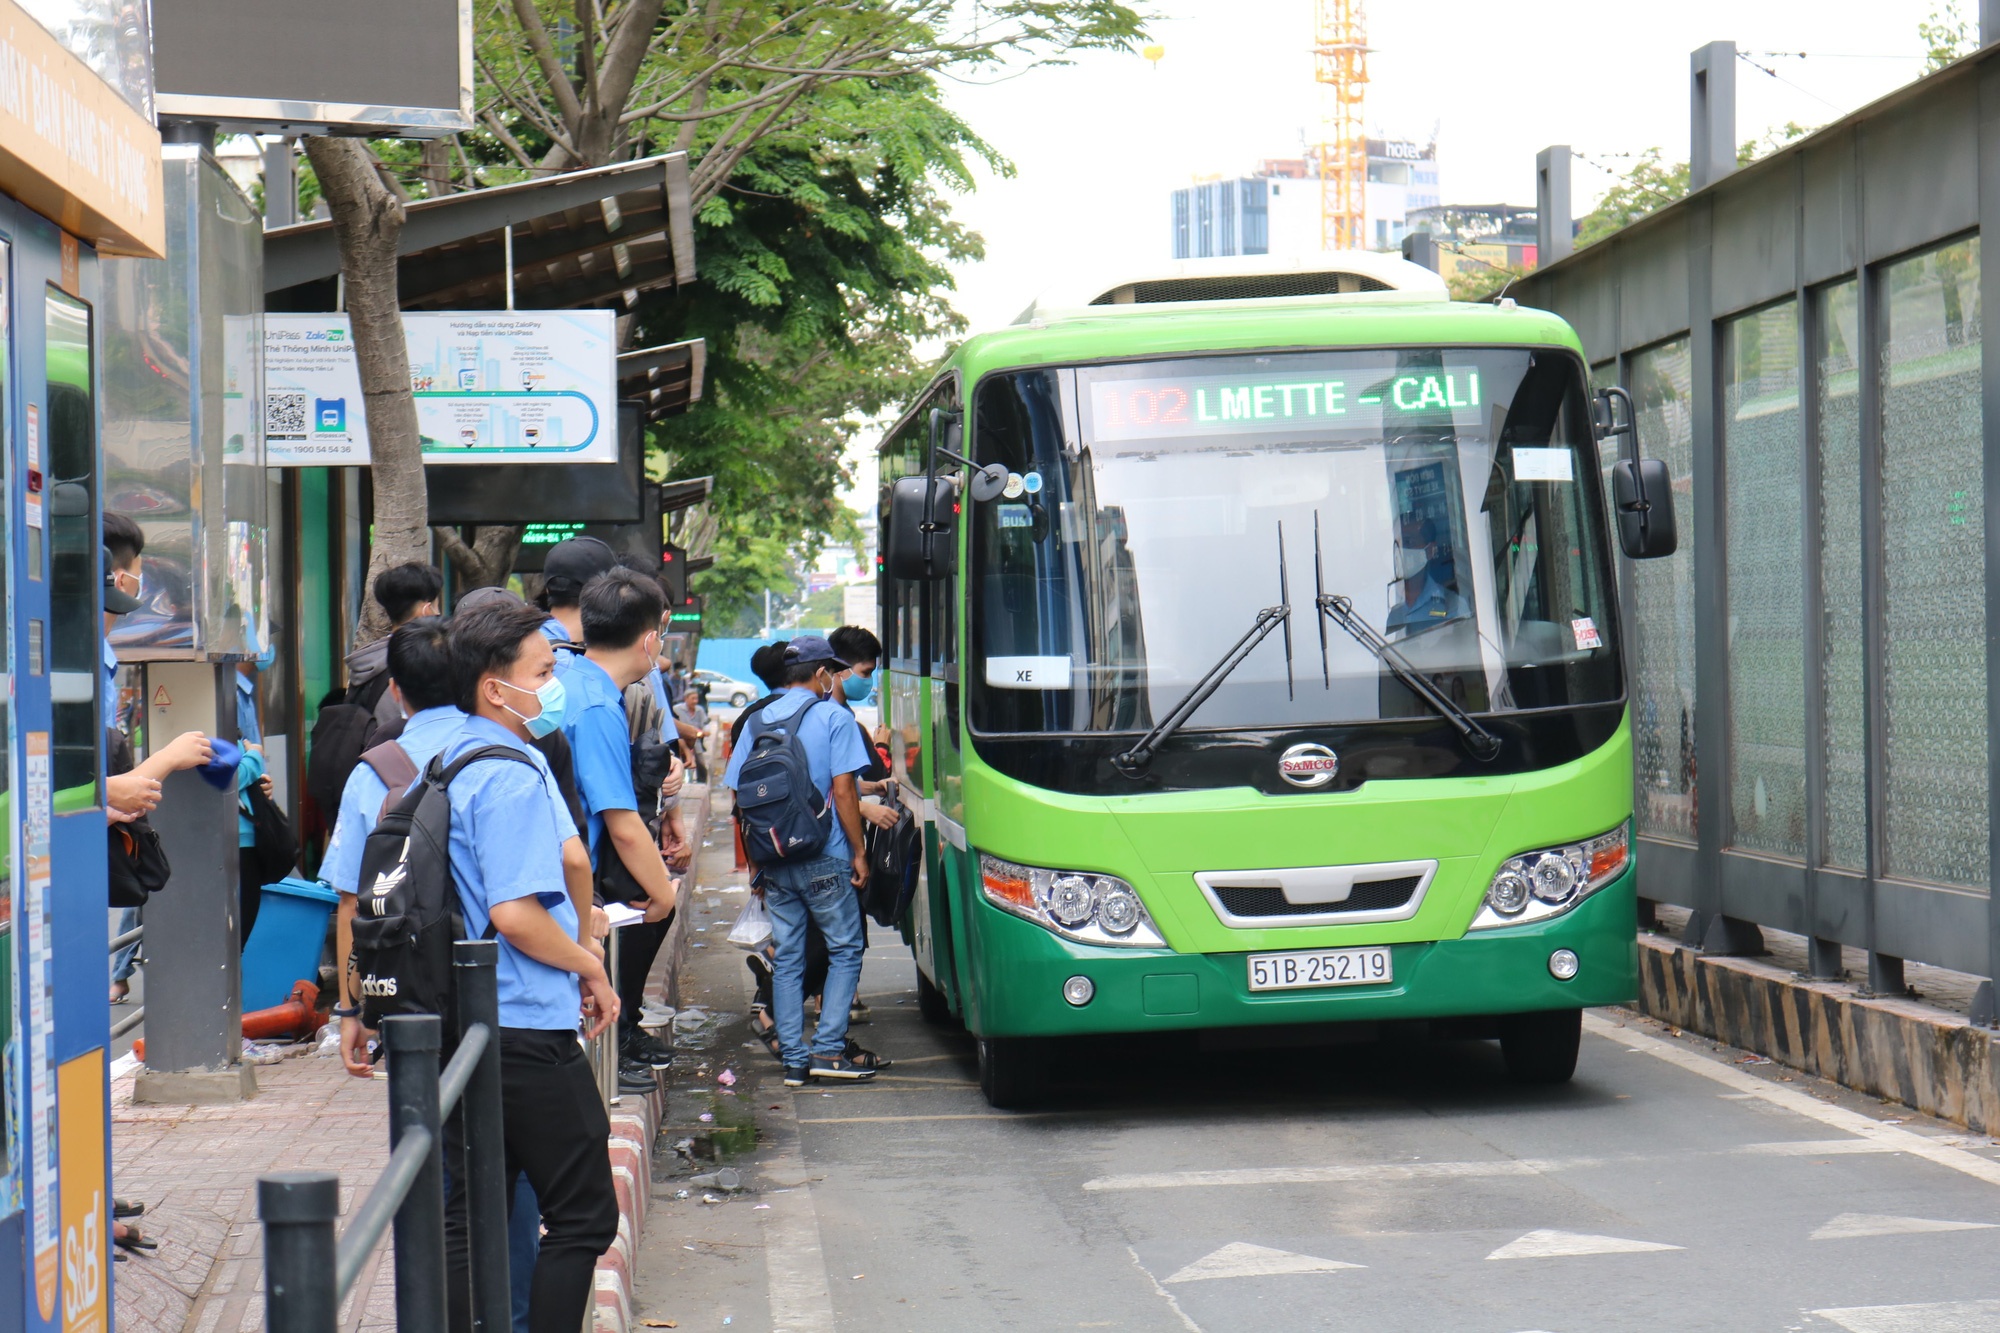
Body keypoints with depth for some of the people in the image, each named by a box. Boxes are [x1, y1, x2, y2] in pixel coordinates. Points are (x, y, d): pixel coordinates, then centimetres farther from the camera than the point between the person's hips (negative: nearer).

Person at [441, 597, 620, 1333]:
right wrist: (591, 968, -10)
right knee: (582, 1217, -1)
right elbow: (515, 914, -24)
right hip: (527, 1031, -9)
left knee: (468, 1216, 11)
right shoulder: (512, 776, -17)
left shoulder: (448, 762, 13)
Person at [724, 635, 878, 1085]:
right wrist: (859, 853, -5)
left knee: (787, 959, 9)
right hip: (824, 859, -5)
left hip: (774, 860, 5)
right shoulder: (833, 718, -5)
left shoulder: (757, 722, 9)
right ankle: (828, 1049, -4)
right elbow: (842, 790, -11)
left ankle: (793, 1059, 7)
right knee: (845, 949, 6)